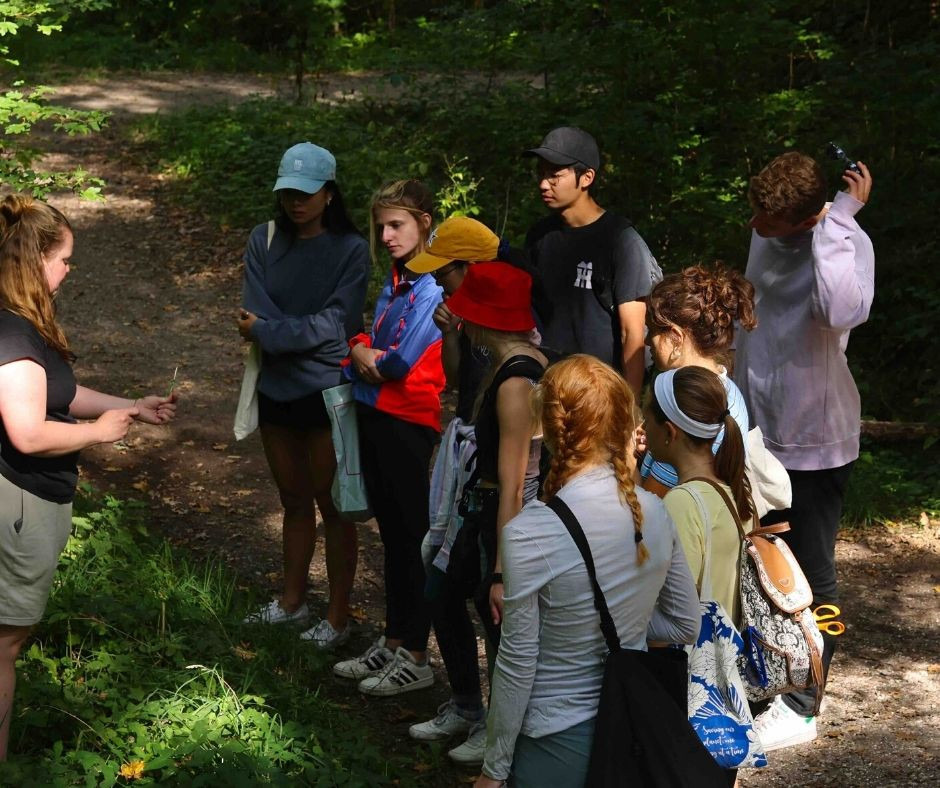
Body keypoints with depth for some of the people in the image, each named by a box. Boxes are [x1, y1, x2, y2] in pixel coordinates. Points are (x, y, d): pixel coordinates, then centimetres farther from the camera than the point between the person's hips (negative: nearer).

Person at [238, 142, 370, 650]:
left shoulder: (350, 250, -10)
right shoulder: (264, 242, 2)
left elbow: (335, 324, -18)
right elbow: (255, 314, -7)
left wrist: (268, 330, -15)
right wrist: (302, 335, -20)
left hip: (326, 393, -5)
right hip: (277, 389, 5)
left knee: (333, 507, 4)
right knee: (294, 501, 18)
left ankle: (338, 618, 13)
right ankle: (292, 602, 32)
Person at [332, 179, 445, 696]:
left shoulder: (433, 286, -15)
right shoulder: (397, 280, 13)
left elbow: (402, 362, -20)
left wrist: (365, 356, -2)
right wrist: (362, 349, -6)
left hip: (407, 423, -9)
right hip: (374, 416, 9)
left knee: (412, 537, 0)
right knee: (392, 533, 15)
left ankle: (415, 658, 9)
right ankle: (392, 643, 25)